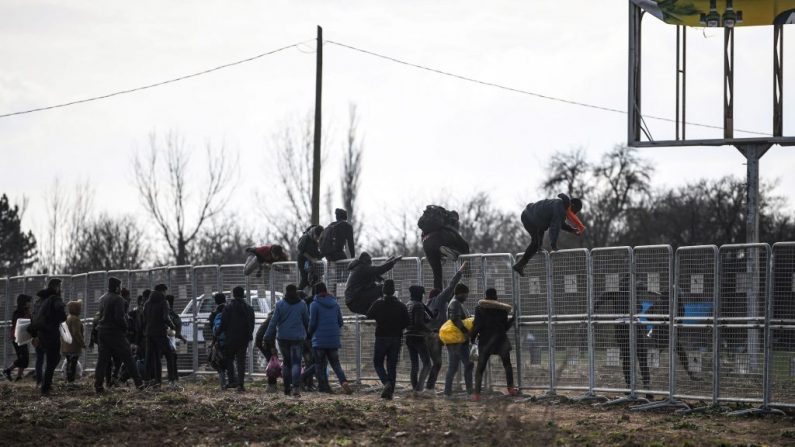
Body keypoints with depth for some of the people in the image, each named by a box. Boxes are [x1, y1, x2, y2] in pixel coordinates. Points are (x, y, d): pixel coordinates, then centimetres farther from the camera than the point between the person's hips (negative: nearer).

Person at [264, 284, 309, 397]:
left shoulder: (280, 304, -3)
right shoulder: (302, 304, -1)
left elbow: (274, 321, -4)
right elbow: (307, 321, 7)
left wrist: (268, 336, 2)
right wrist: (307, 334, 22)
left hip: (283, 337, 1)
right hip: (297, 337, -1)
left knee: (286, 362, 14)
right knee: (296, 362, -4)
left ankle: (287, 388, 15)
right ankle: (296, 387, -22)